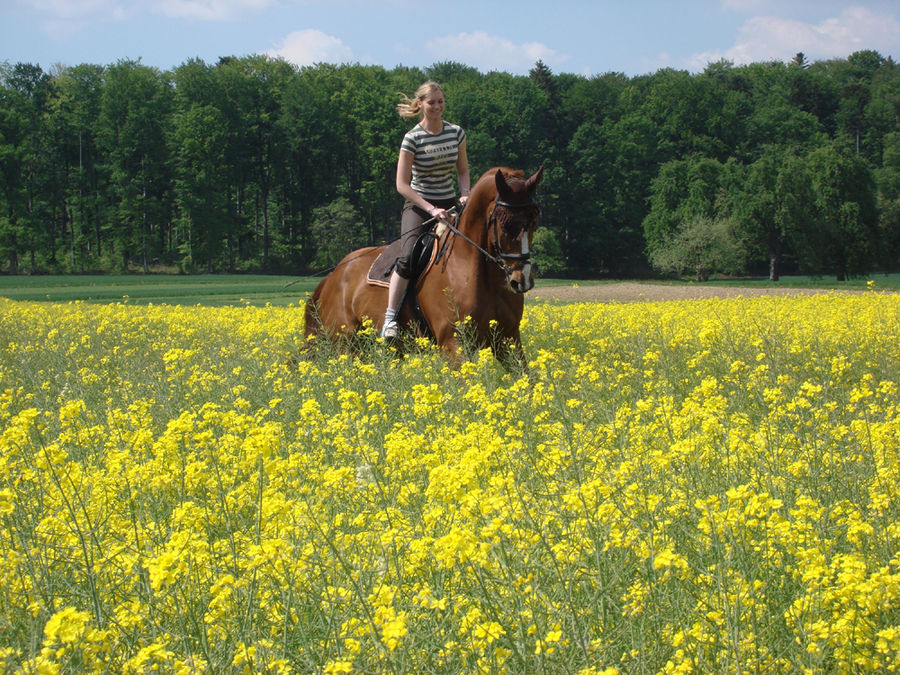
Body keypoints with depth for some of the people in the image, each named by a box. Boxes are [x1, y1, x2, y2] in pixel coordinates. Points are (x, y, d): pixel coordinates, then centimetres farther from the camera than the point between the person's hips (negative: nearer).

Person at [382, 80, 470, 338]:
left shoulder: (456, 133, 3)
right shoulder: (413, 138, -11)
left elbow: (463, 171, 15)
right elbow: (402, 184, -14)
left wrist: (465, 194, -7)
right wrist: (432, 210, -21)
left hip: (450, 204, 4)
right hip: (419, 205, -4)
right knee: (408, 257, -25)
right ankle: (390, 318, -20)